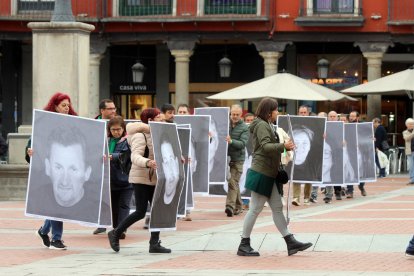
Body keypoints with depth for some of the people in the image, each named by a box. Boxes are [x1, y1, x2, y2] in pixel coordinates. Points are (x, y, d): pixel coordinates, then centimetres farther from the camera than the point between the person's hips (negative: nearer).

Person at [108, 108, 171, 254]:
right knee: (140, 212, -9)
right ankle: (115, 233, 8)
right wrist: (148, 163, -46)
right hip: (141, 178, -9)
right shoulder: (140, 136, -14)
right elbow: (135, 157, -27)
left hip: (155, 179, 9)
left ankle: (154, 243, 5)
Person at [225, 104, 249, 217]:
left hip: (237, 159, -4)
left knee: (233, 182, -13)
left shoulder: (244, 128, -3)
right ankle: (238, 206, 22)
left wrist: (231, 141, -30)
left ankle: (230, 206, -19)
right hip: (226, 157, 4)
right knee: (234, 183, 12)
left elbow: (243, 143, -13)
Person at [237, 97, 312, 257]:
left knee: (277, 208, 8)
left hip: (269, 175, 10)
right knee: (255, 209, -5)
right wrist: (283, 146, -33)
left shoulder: (268, 125, 20)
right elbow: (266, 146, -25)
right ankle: (244, 245, 0)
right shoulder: (261, 125, -12)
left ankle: (290, 243, 7)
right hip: (261, 173, -10)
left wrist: (285, 147, 20)